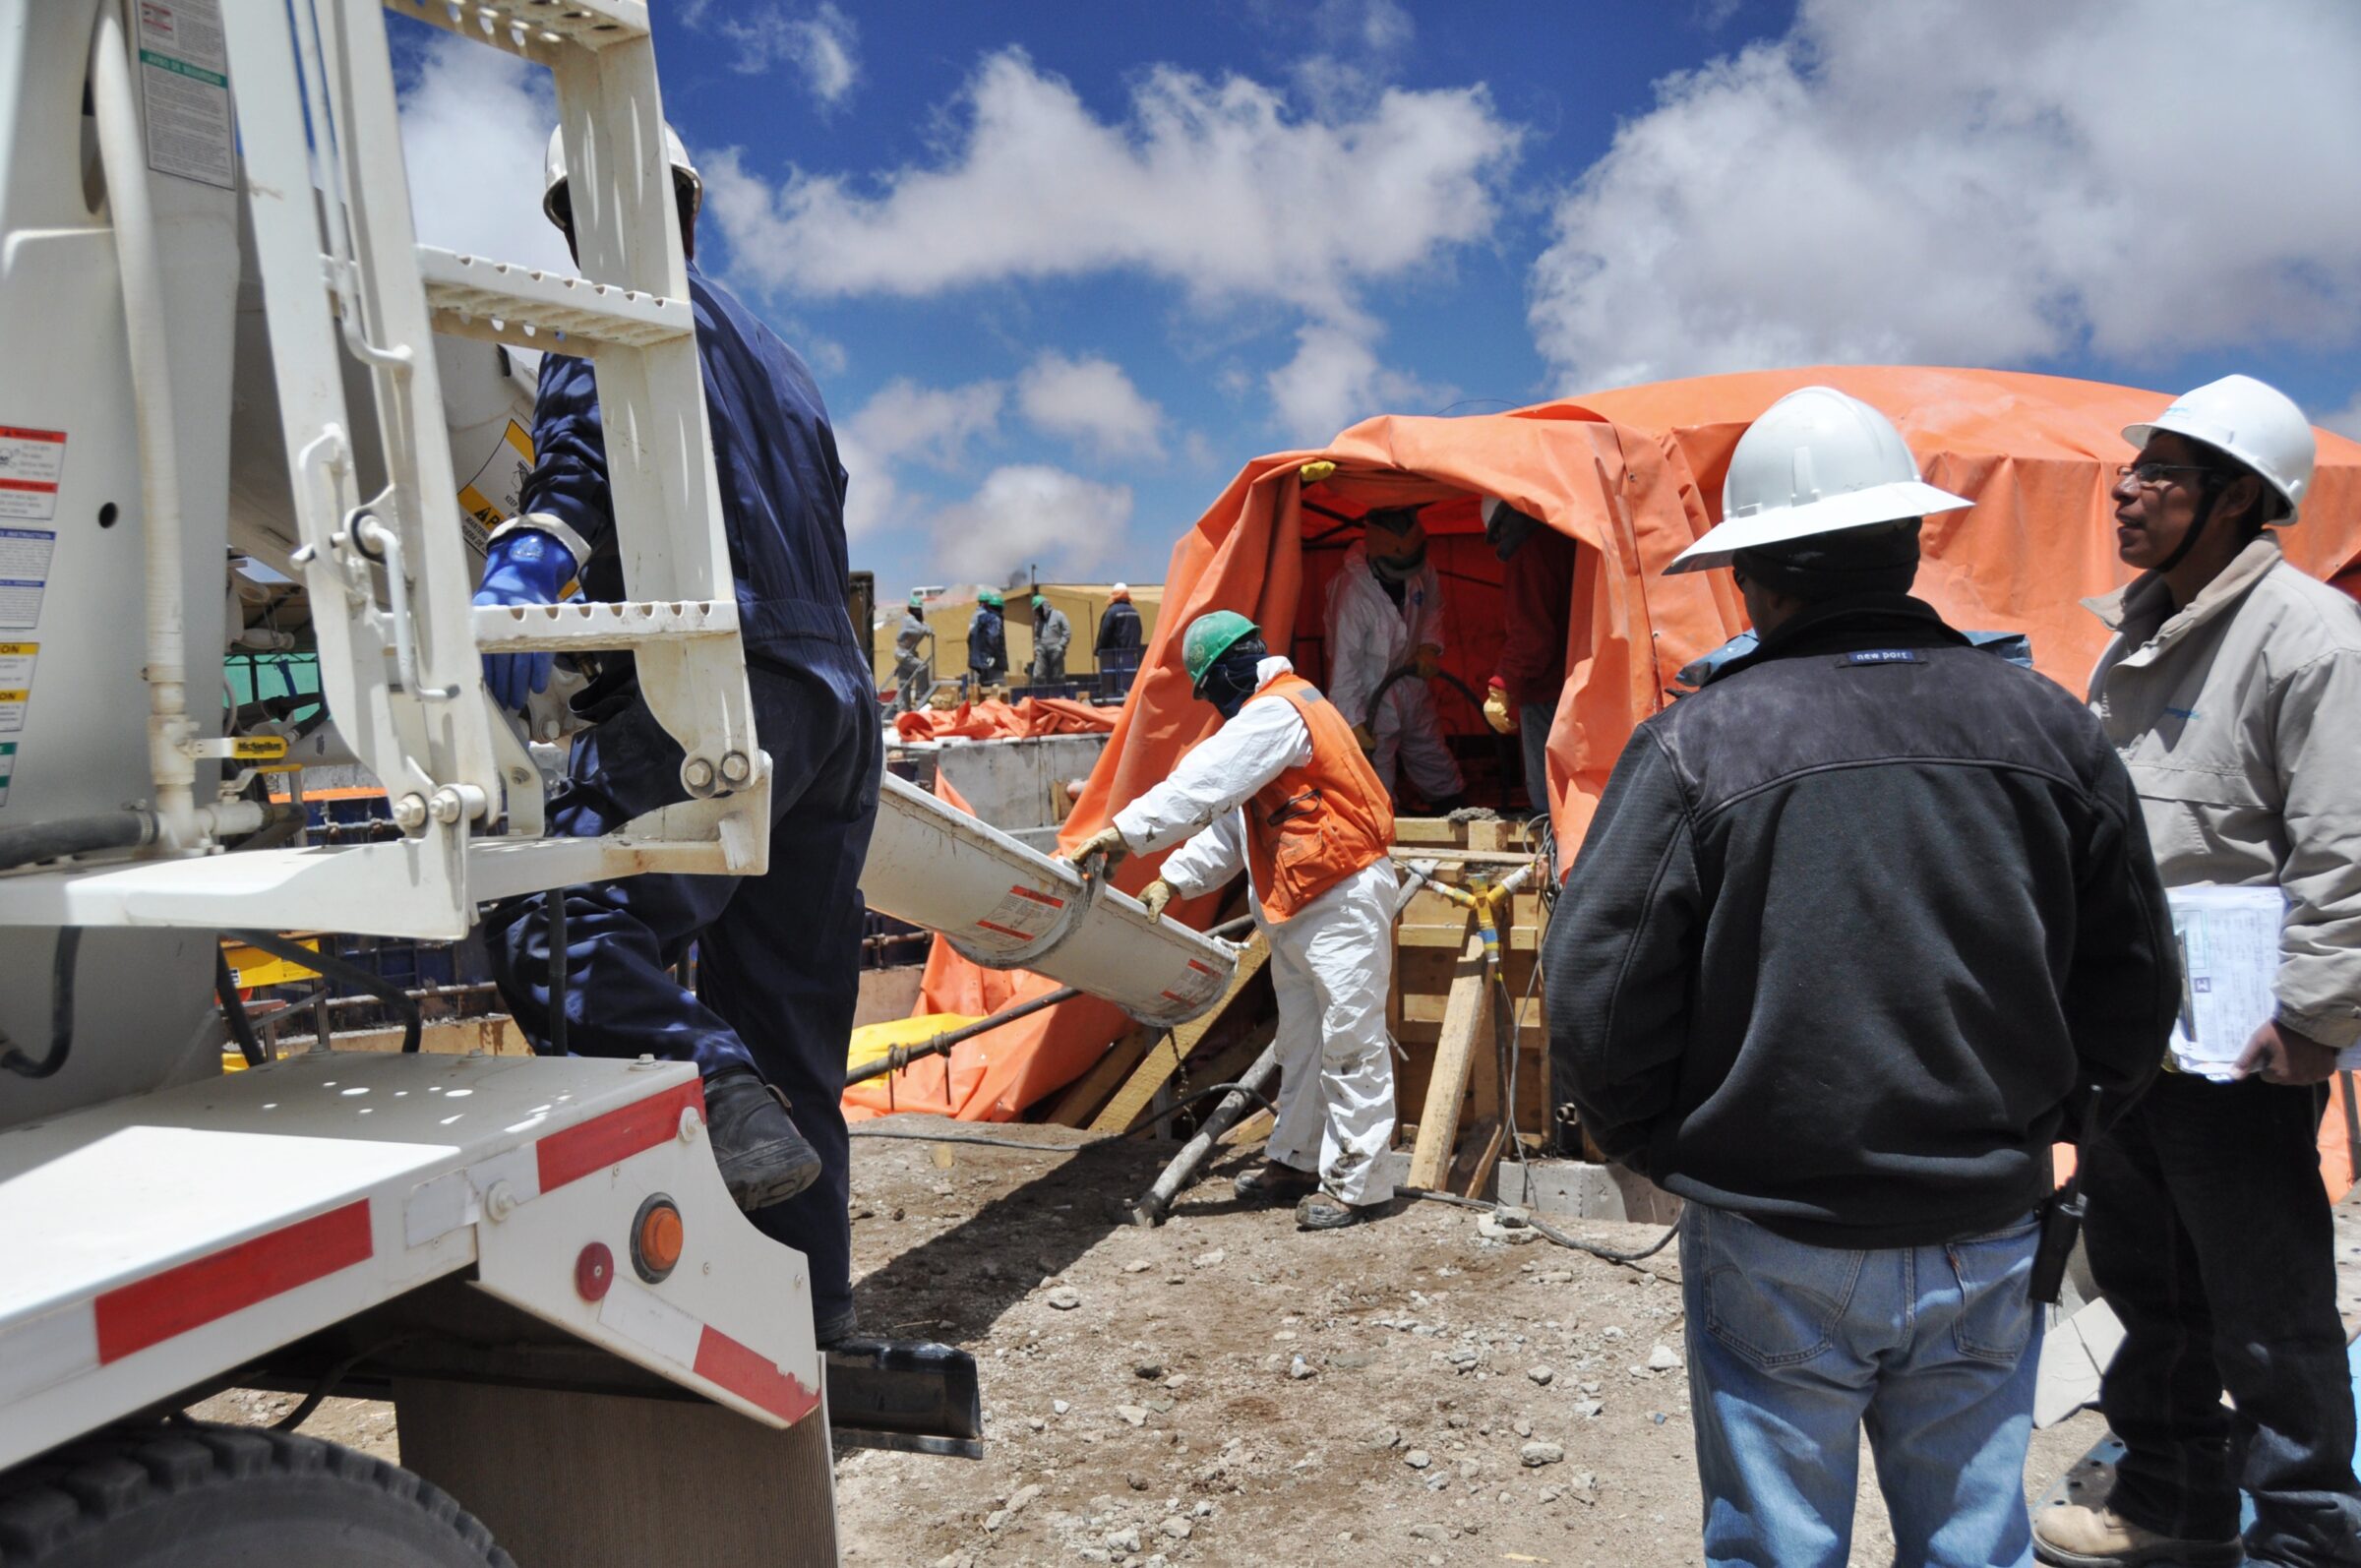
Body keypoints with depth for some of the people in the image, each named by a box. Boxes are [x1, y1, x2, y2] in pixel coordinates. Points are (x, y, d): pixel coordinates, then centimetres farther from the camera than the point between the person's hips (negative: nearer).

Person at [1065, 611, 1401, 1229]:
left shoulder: (1277, 712, -15)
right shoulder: (1267, 714, 19)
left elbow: (1204, 785, -25)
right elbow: (1230, 823, 17)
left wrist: (1125, 833, -24)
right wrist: (1173, 879, 8)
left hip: (1343, 900, -11)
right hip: (1296, 908, 11)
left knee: (1350, 1042, -6)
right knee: (1300, 1040, 17)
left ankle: (1357, 1184, -2)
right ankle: (1297, 1161, 27)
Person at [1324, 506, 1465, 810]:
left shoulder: (1421, 570, -9)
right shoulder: (1351, 591, -29)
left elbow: (1434, 606, 14)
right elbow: (1344, 662, -24)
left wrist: (1430, 644, -4)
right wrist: (1354, 722, -21)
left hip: (1412, 687, 7)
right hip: (1373, 700, -7)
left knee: (1438, 768, 20)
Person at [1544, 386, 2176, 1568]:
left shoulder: (1699, 745, -15)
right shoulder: (2047, 727, -2)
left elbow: (1595, 1004, -14)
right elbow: (2134, 991, 7)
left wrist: (1668, 1152, 3)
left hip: (1778, 1249, -3)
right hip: (1988, 1244, 4)